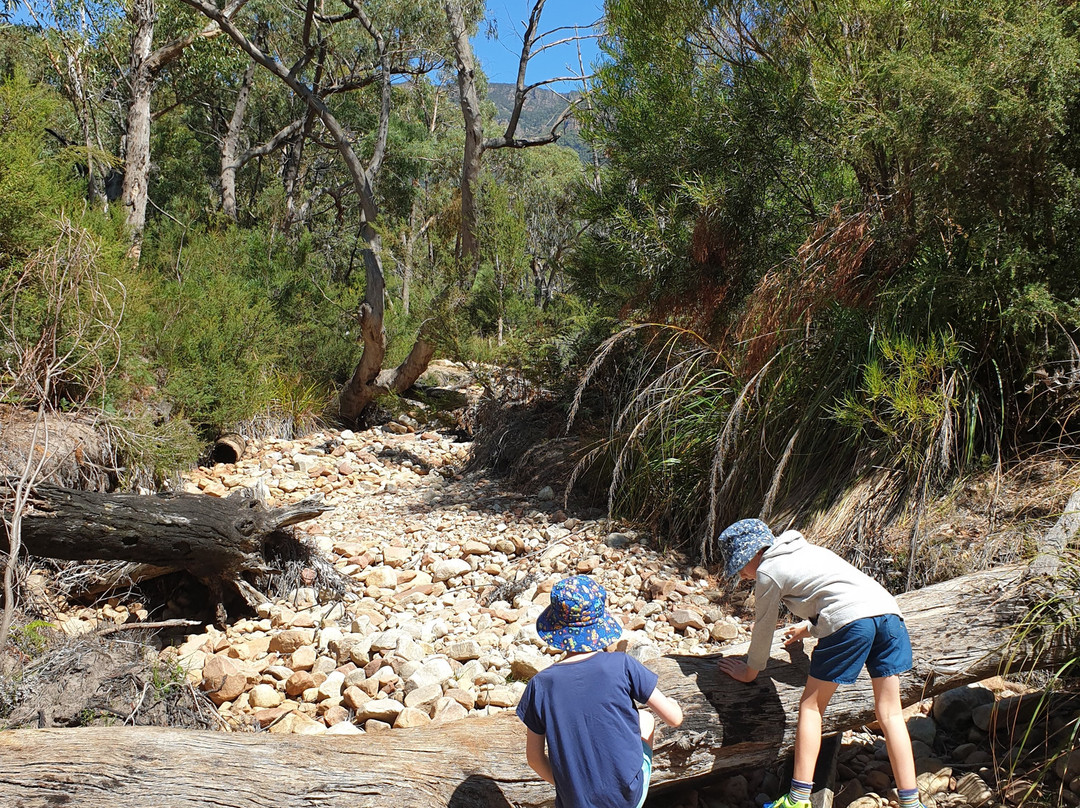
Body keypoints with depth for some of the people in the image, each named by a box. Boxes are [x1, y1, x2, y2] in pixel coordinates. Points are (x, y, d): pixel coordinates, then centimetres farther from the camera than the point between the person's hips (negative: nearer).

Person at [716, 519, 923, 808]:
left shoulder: (768, 571, 7)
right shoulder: (805, 551, 30)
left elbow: (763, 627, 14)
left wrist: (749, 671, 28)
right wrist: (810, 627, 57)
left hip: (850, 622, -8)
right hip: (888, 609, 8)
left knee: (810, 706, 5)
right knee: (889, 712, 9)